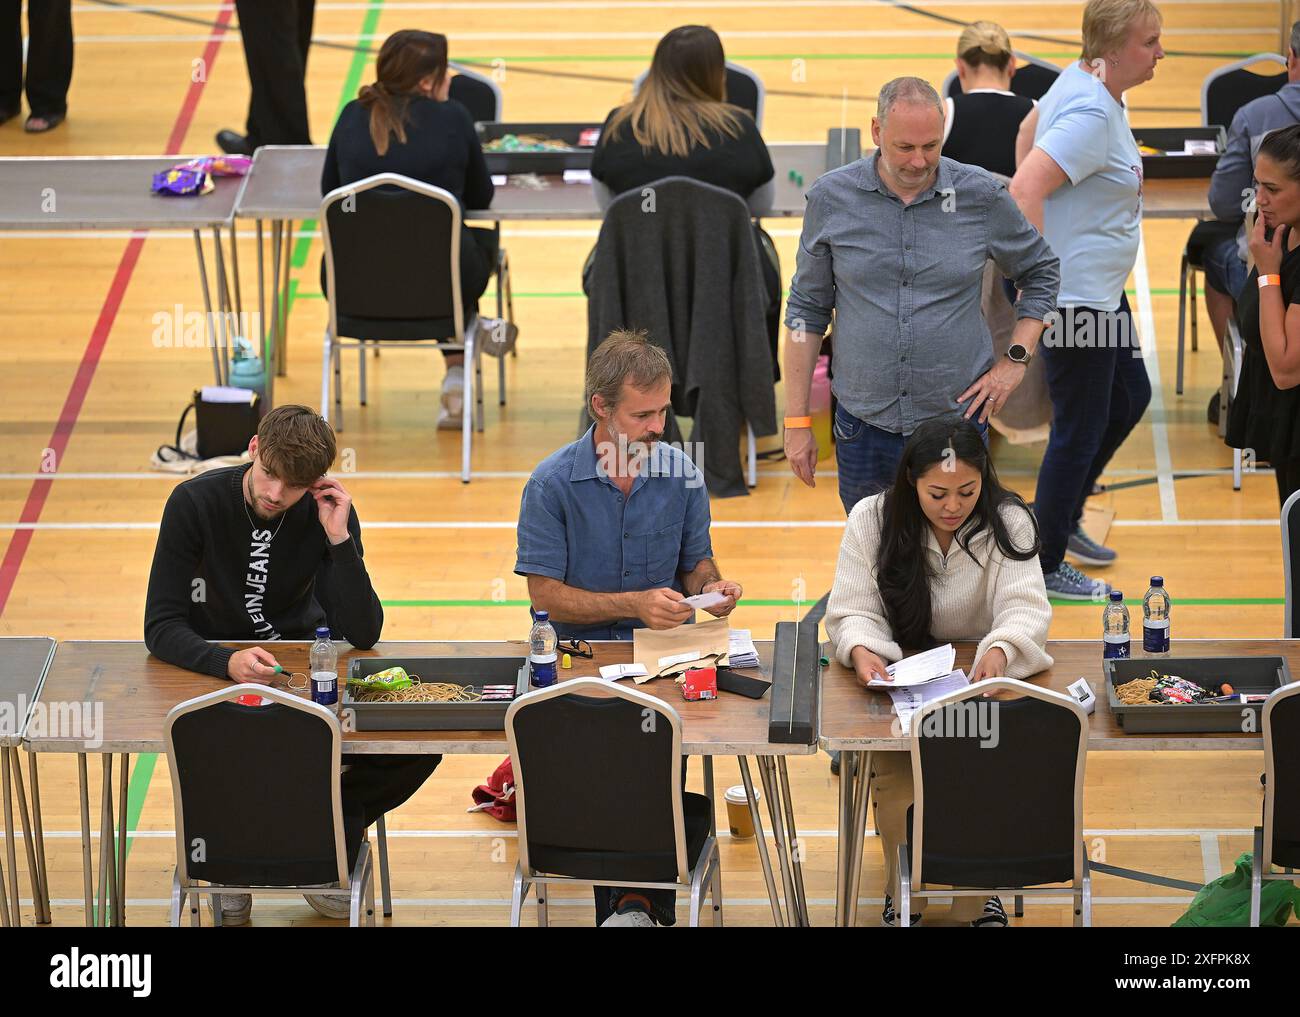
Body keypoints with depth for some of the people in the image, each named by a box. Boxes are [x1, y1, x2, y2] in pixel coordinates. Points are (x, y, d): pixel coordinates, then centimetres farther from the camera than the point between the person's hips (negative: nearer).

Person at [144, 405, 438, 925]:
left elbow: (362, 634, -16)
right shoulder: (195, 503, -18)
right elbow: (161, 626, -20)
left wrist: (339, 539, -27)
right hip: (211, 665, -2)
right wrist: (229, 662, -38)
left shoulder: (329, 514, -11)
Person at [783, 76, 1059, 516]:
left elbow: (1040, 273, 13)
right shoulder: (832, 198, -3)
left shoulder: (981, 195, -4)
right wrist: (797, 421, 3)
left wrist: (1015, 360, 2)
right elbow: (807, 309, 5)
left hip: (957, 420, -1)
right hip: (864, 426, 1)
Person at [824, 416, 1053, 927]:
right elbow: (853, 612, -7)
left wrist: (1000, 650, -42)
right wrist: (860, 650, -33)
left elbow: (1025, 607, -17)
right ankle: (903, 896, 2)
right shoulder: (872, 519, -5)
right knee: (897, 785, -28)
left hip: (979, 681, 0)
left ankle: (977, 898, -1)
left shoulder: (1008, 522, -6)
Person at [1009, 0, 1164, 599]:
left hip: (1101, 292, 11)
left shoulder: (1081, 81, 5)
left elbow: (1029, 131, 22)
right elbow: (1023, 190, -34)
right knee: (1079, 432, 1)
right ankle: (1045, 568, 16)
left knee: (1129, 399, 23)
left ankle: (1064, 519, 37)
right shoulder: (1091, 114, -26)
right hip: (1074, 298, -11)